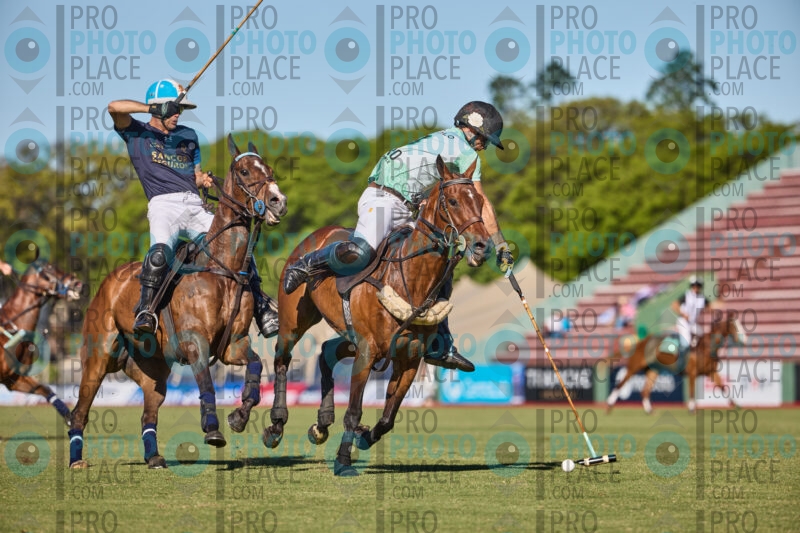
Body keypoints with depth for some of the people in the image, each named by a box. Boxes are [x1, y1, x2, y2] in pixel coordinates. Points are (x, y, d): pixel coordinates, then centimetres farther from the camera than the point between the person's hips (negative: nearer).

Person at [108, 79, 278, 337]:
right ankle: (145, 309, -31)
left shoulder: (188, 136, 24)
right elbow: (115, 107, -7)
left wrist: (204, 180, 6)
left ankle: (261, 306, 3)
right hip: (164, 204, -5)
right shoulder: (138, 134, 9)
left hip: (195, 206, 5)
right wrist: (151, 109, -9)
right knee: (161, 249, -34)